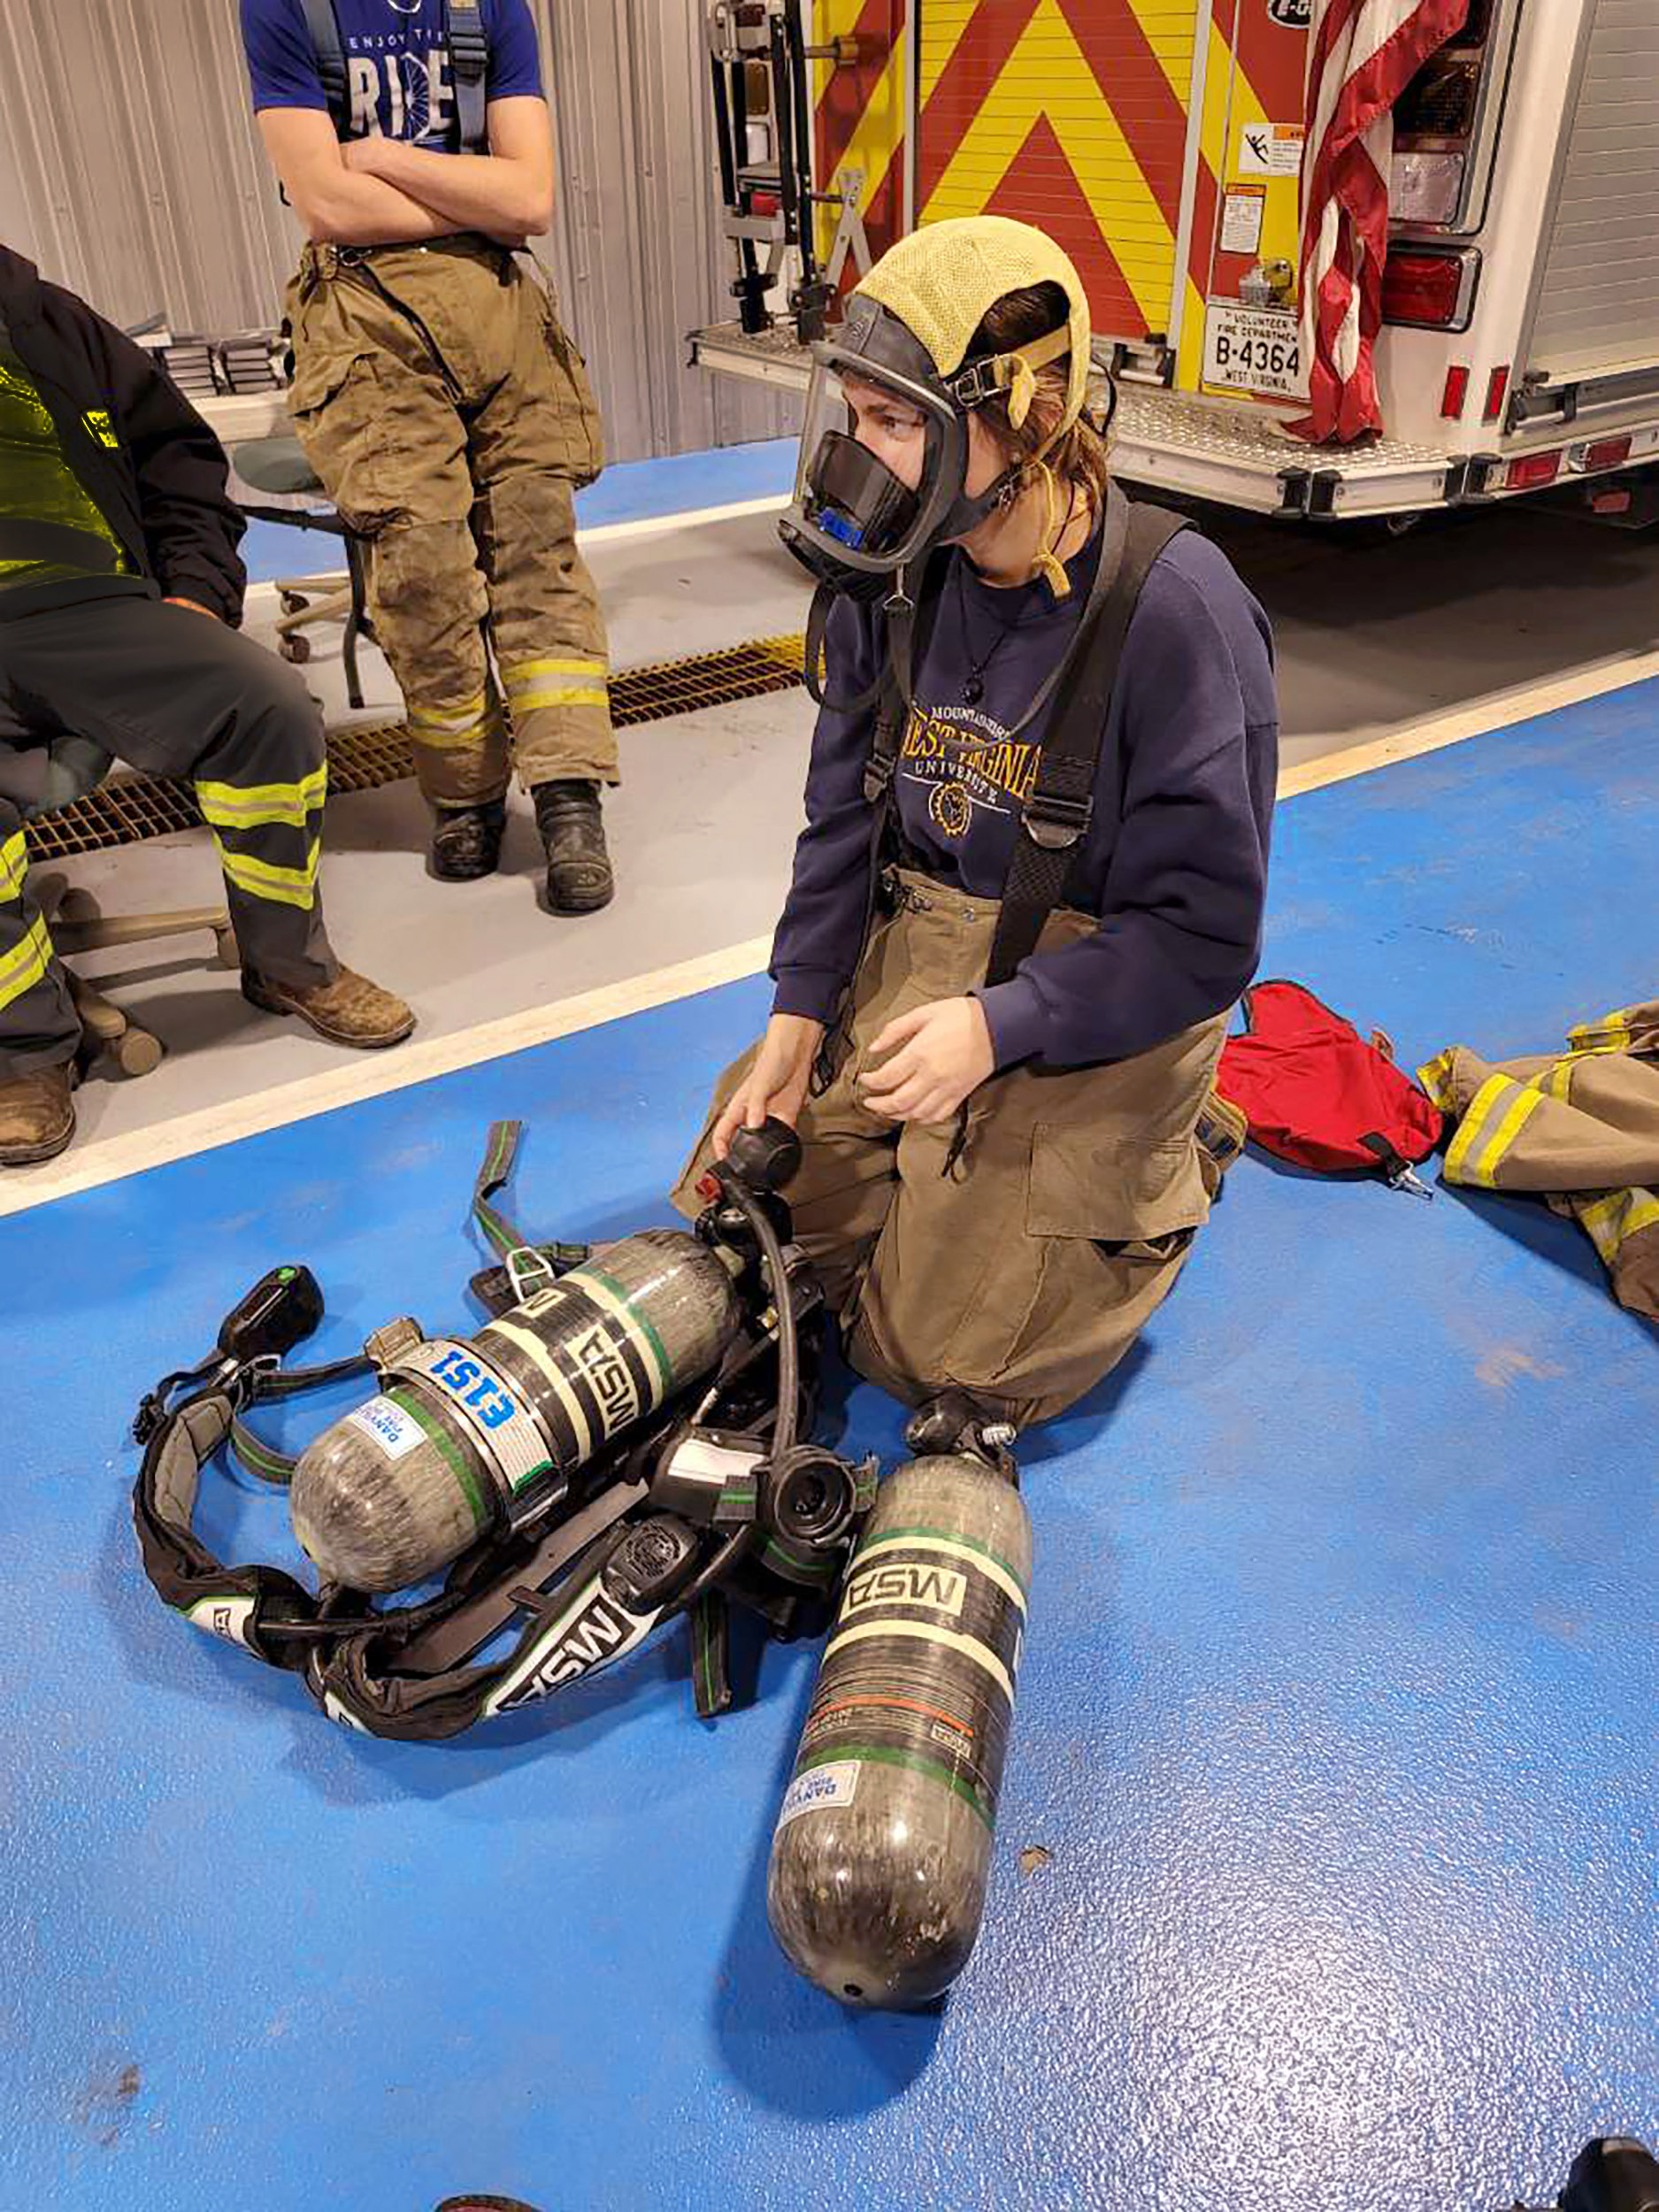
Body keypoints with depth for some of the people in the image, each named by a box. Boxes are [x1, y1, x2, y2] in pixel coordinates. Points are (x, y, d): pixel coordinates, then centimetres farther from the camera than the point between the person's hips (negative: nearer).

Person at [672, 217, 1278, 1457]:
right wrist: (799, 1009, -4)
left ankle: (1167, 1167, 20)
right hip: (912, 954, 6)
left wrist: (997, 1027, -26)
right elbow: (845, 809, 4)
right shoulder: (889, 577, -6)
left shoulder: (1178, 617, -23)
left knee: (942, 1357, -2)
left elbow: (1203, 934, -20)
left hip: (1094, 1000, -5)